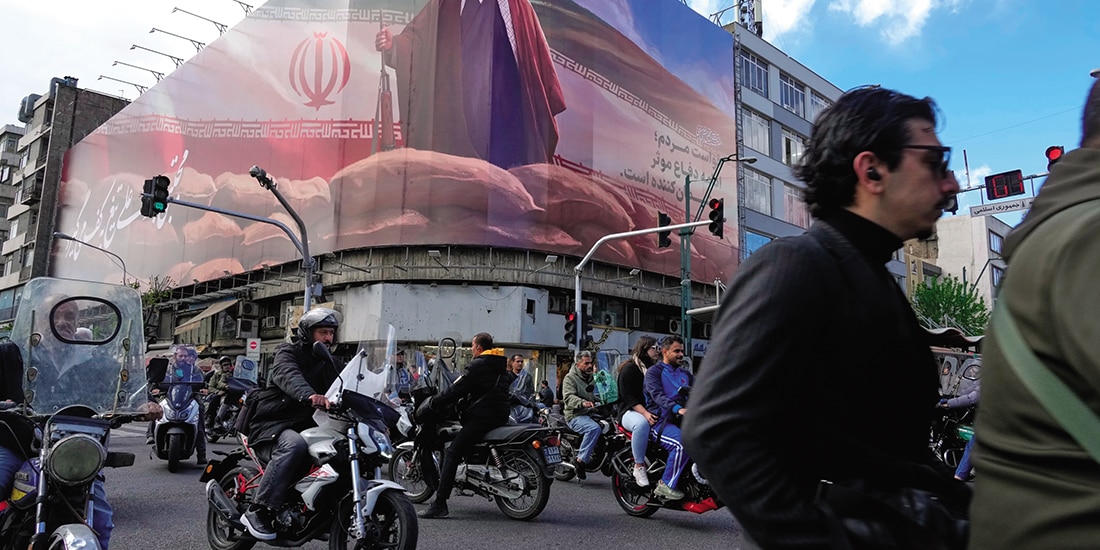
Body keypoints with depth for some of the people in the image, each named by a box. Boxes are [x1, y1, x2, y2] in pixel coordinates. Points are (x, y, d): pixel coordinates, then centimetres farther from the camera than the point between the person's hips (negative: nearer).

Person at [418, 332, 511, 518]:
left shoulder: (477, 365, -7)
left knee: (452, 453, -11)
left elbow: (456, 390, -11)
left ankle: (440, 503, -18)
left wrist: (431, 404, -2)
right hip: (500, 416, 10)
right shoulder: (500, 365, 20)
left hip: (481, 416, -10)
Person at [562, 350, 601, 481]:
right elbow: (568, 397, -18)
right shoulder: (570, 377, -3)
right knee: (594, 428, -34)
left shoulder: (591, 377, 22)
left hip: (590, 413, 8)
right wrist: (582, 403, -36)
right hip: (575, 416, -8)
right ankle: (580, 460, -27)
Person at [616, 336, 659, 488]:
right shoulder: (629, 369, -2)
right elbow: (628, 397, -12)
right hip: (630, 412, -6)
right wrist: (645, 413, -27)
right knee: (642, 423, -41)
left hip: (651, 411, 7)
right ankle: (639, 466, -29)